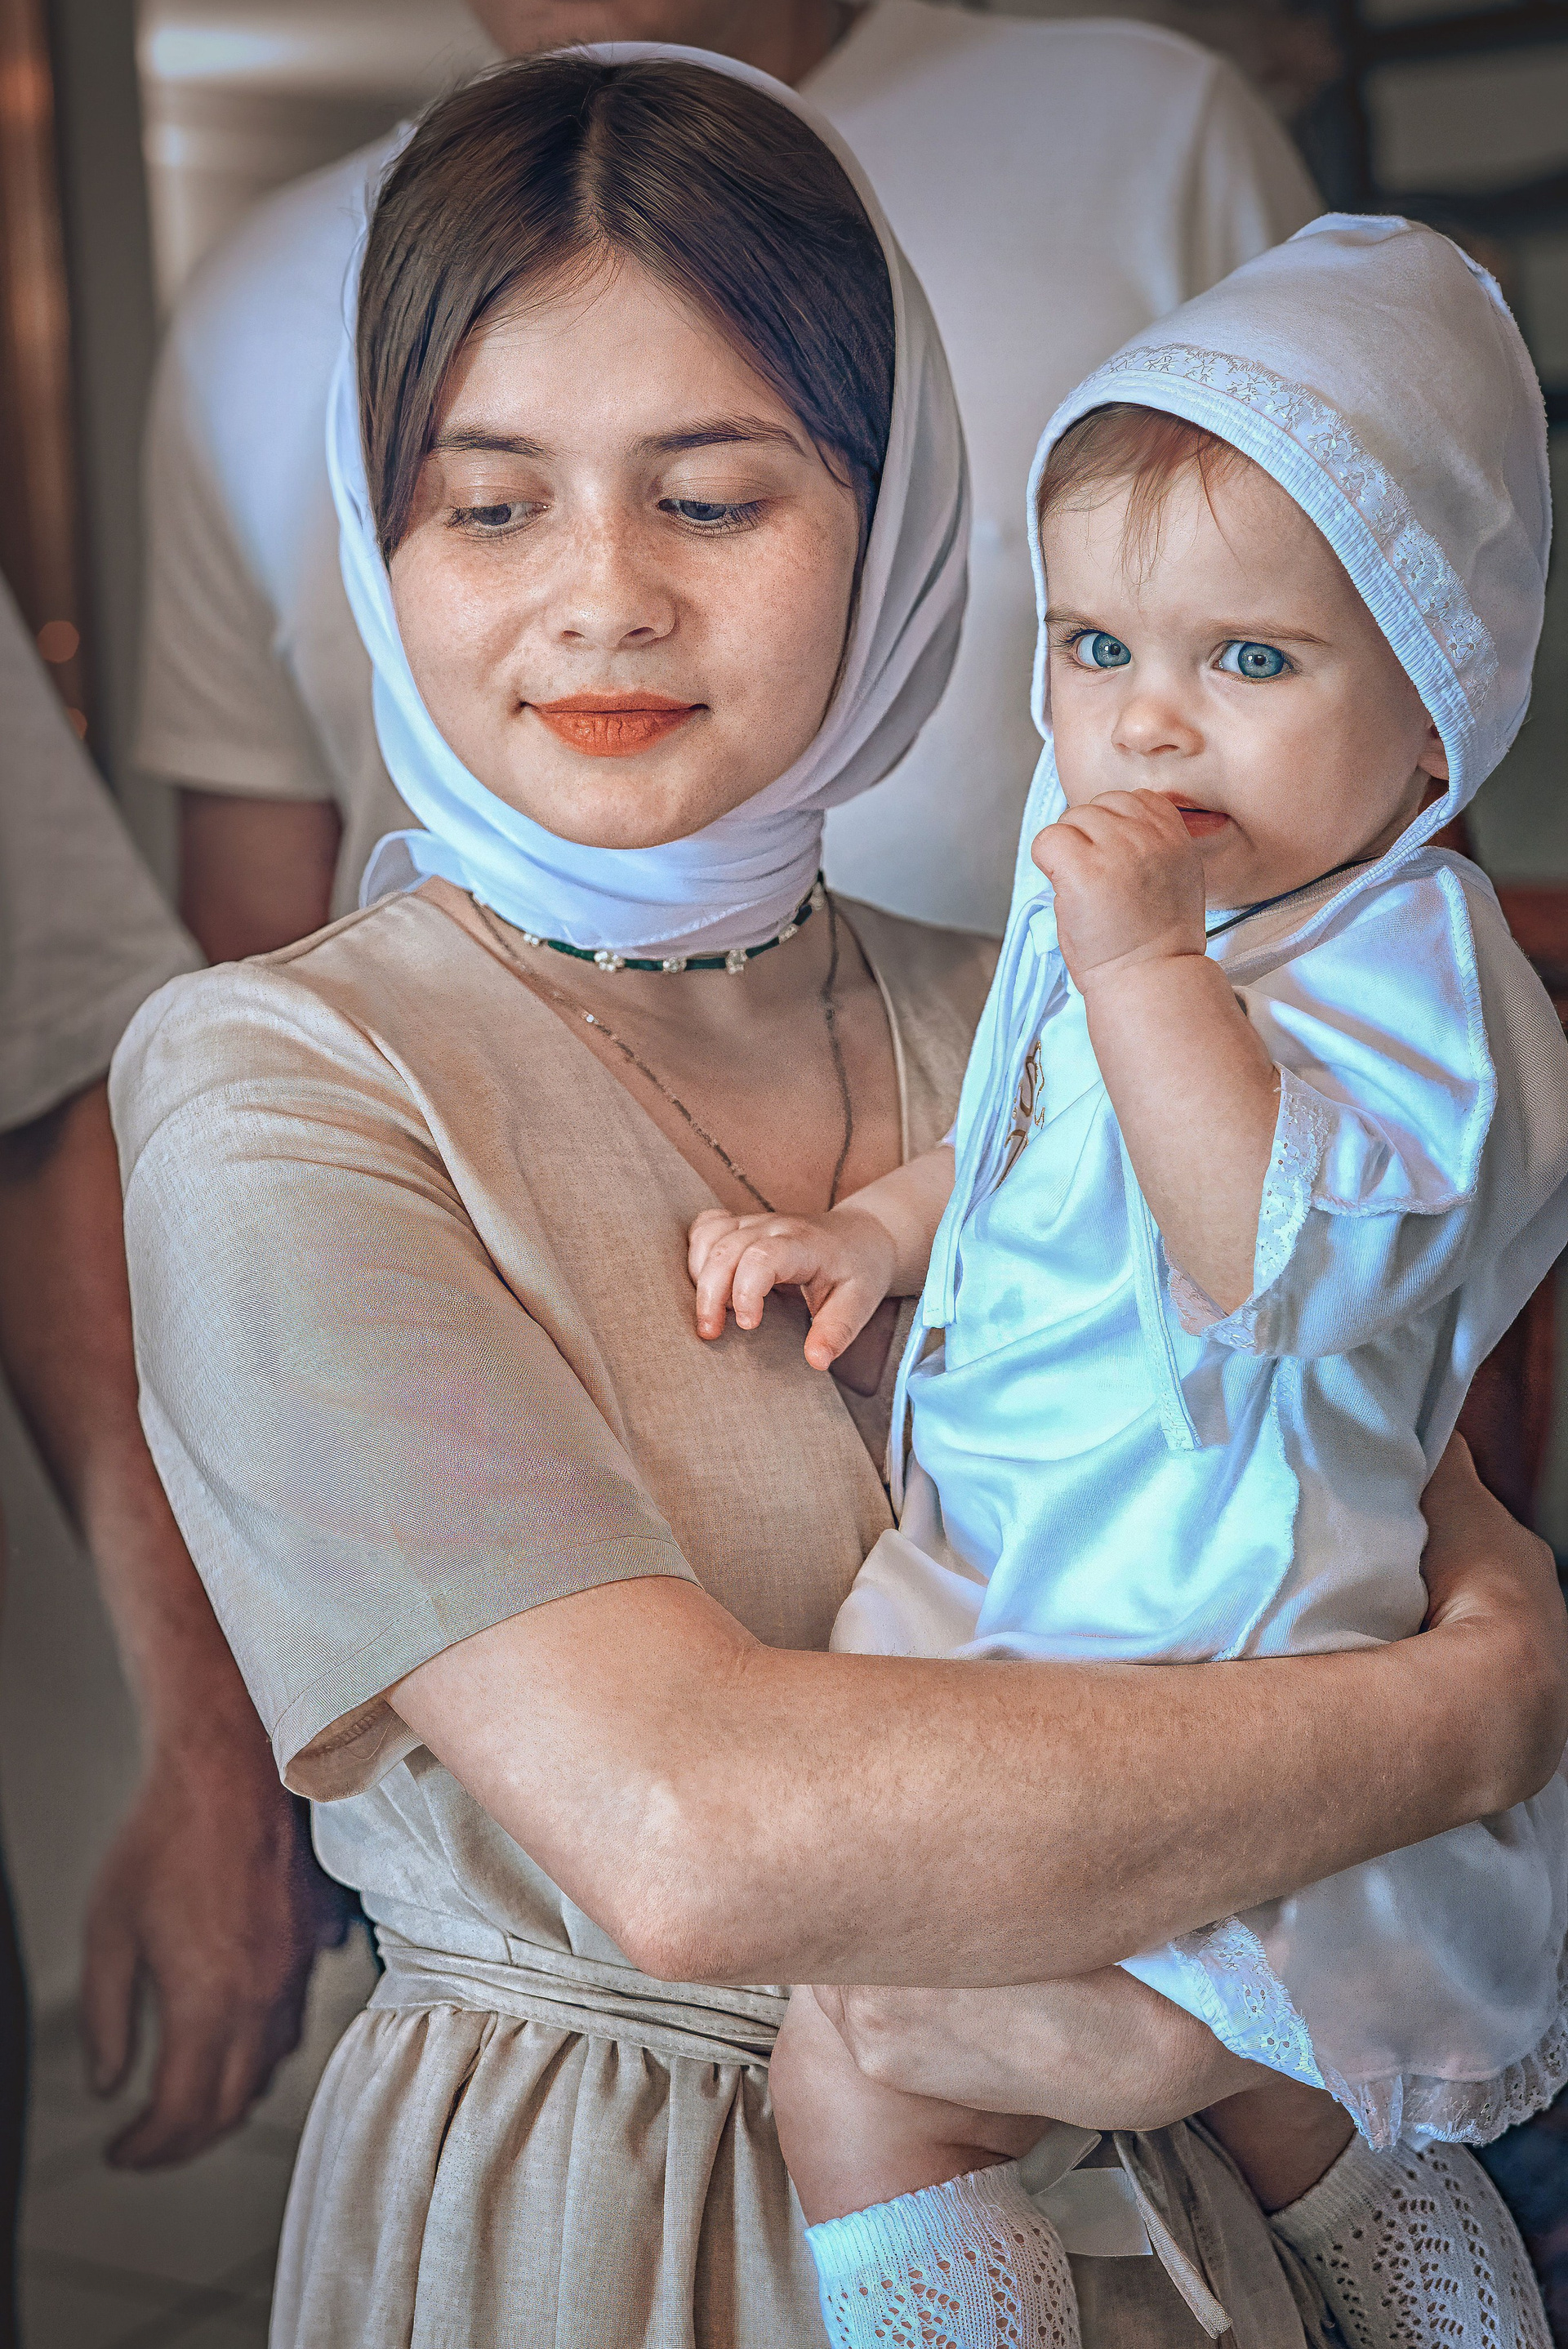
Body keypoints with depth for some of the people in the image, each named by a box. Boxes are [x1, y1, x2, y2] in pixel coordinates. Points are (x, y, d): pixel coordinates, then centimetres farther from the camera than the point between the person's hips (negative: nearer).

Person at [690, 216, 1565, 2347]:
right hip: (1004, 1604, 9)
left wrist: (1146, 964, -31)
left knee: (857, 2067, -14)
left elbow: (1278, 1252, -31)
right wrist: (874, 1225, 7)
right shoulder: (1136, 896, 8)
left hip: (1195, 1649, -9)